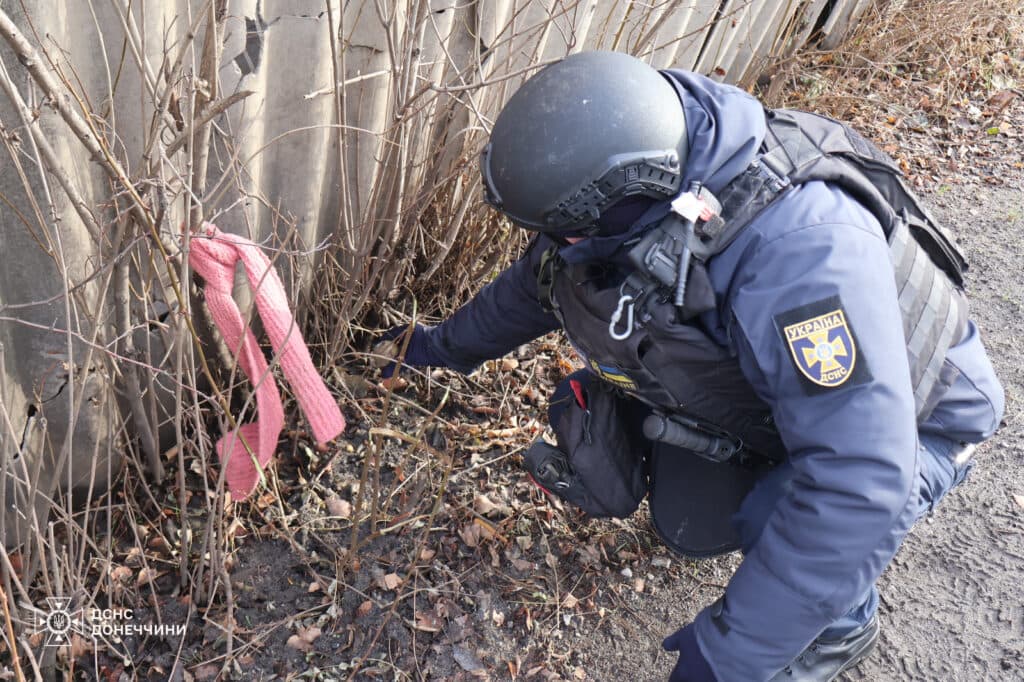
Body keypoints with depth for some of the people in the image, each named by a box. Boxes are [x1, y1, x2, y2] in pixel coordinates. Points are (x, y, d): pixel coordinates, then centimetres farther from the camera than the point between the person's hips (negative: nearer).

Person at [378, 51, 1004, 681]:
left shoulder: (802, 252, -46)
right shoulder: (617, 197, -20)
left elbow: (857, 484, -46)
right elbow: (539, 280, 2)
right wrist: (444, 346, 15)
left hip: (905, 420, -5)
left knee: (782, 530, -27)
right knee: (690, 525, -4)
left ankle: (843, 630, 7)